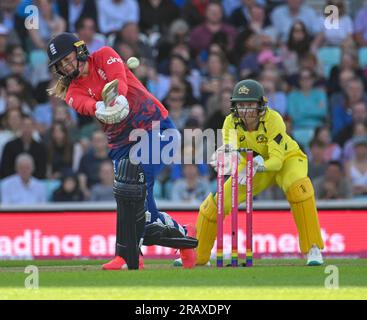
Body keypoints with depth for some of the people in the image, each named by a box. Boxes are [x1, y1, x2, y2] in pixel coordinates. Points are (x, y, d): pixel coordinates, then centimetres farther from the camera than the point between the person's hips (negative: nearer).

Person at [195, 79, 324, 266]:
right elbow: (229, 152, -31)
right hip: (253, 166, 4)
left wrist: (259, 165, -57)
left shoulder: (273, 120, -32)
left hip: (287, 159, -4)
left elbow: (277, 160, -37)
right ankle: (196, 255, 17)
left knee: (298, 187, -37)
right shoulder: (231, 122, -21)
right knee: (215, 202, -6)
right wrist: (226, 155, -55)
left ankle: (313, 249, -29)